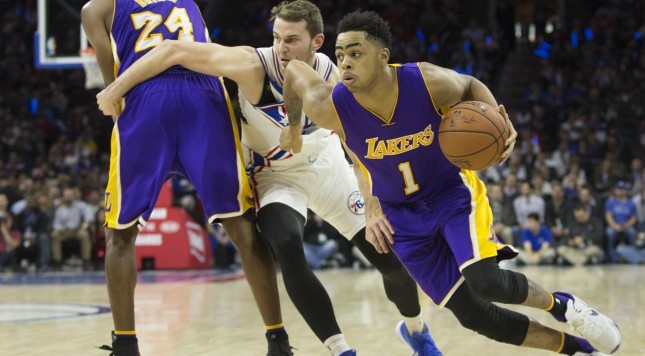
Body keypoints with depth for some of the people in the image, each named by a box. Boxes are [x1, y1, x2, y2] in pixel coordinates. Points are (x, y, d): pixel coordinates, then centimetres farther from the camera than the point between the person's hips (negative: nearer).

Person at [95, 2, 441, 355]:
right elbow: (174, 50, -32)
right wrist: (117, 87, -32)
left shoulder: (329, 74, -20)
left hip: (328, 167, 3)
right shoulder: (254, 65, -31)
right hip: (276, 176, -2)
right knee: (288, 249, -33)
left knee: (394, 258, 1)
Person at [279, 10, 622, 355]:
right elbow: (294, 70, -6)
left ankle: (560, 305, 5)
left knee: (486, 281, -28)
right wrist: (293, 127, 10)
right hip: (402, 214, 2)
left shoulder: (429, 81, -27)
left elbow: (470, 86, -4)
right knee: (473, 315, -2)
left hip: (452, 190, -2)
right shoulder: (330, 107, -27)